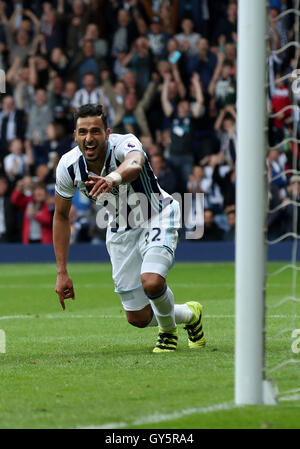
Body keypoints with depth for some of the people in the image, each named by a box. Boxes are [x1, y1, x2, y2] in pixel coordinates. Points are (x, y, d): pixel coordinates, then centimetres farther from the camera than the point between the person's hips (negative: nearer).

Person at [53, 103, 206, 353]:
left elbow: (134, 164, -57)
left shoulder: (124, 143, -31)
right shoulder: (68, 166, -17)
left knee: (152, 282, -31)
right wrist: (62, 273, -3)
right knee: (138, 318, 2)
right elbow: (61, 216, -2)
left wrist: (113, 177, -81)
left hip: (157, 219, -4)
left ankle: (167, 327, 5)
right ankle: (189, 314, 36)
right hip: (120, 231, 4)